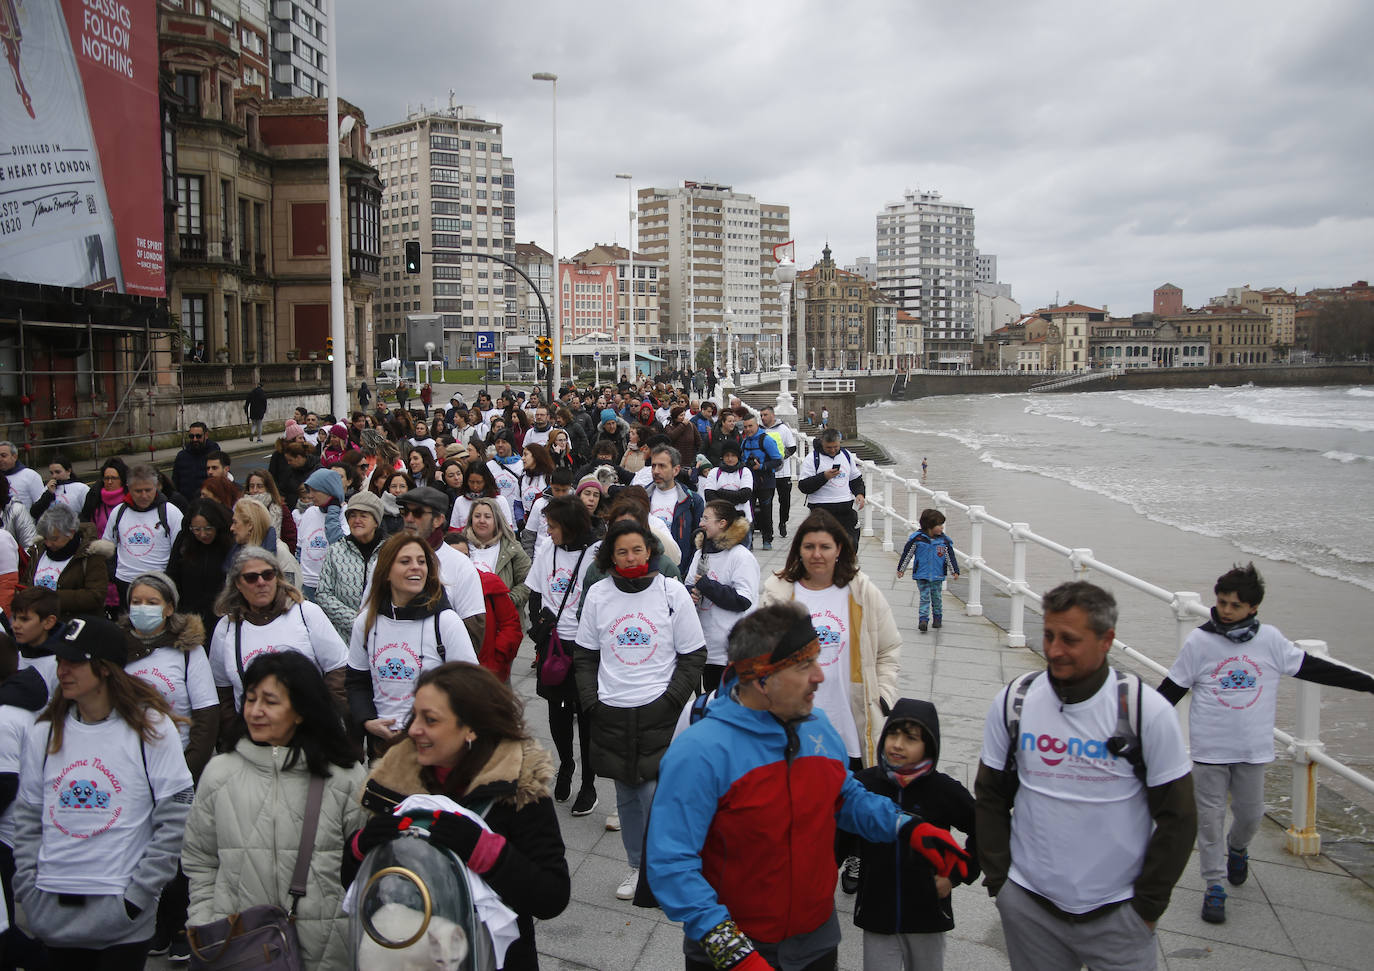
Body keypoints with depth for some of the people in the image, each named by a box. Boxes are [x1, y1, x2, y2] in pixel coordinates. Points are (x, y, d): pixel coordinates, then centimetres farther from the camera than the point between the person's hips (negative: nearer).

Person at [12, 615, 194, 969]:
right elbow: (27, 819, 10)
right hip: (54, 914, 4)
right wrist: (28, 890, 1)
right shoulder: (45, 734, 5)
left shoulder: (151, 728, -7)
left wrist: (137, 894, -11)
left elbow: (174, 823, -8)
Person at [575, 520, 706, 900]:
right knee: (626, 796, 13)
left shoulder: (673, 593, -4)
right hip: (611, 712, 3)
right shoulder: (598, 594, 3)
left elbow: (693, 655, 0)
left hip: (659, 711, -3)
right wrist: (590, 700, 1)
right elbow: (585, 654, 11)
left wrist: (671, 700, -8)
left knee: (655, 795, -8)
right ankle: (637, 865, 32)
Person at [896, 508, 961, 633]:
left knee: (937, 597, 11)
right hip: (921, 575, -2)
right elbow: (906, 554, -2)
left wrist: (955, 571, 6)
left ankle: (937, 618, 27)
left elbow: (950, 556, 6)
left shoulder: (944, 540, -4)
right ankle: (923, 620, -5)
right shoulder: (917, 538, -11)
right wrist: (900, 569, 3)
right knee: (924, 597, -4)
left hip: (937, 576, 2)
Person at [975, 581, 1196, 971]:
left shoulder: (1147, 710, -10)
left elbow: (1177, 815, -4)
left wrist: (1147, 905, -3)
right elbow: (990, 795, 5)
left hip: (1116, 913, -1)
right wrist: (999, 880, 2)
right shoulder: (1012, 701, -5)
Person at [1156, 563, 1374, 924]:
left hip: (1253, 749, 2)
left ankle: (1237, 848, 47)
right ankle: (1214, 887, 17)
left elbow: (1313, 668, 6)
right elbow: (1171, 690, -2)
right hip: (1209, 748, -2)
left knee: (1250, 814, 14)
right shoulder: (1199, 642, -8)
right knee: (1210, 819, 3)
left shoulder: (1270, 640, -4)